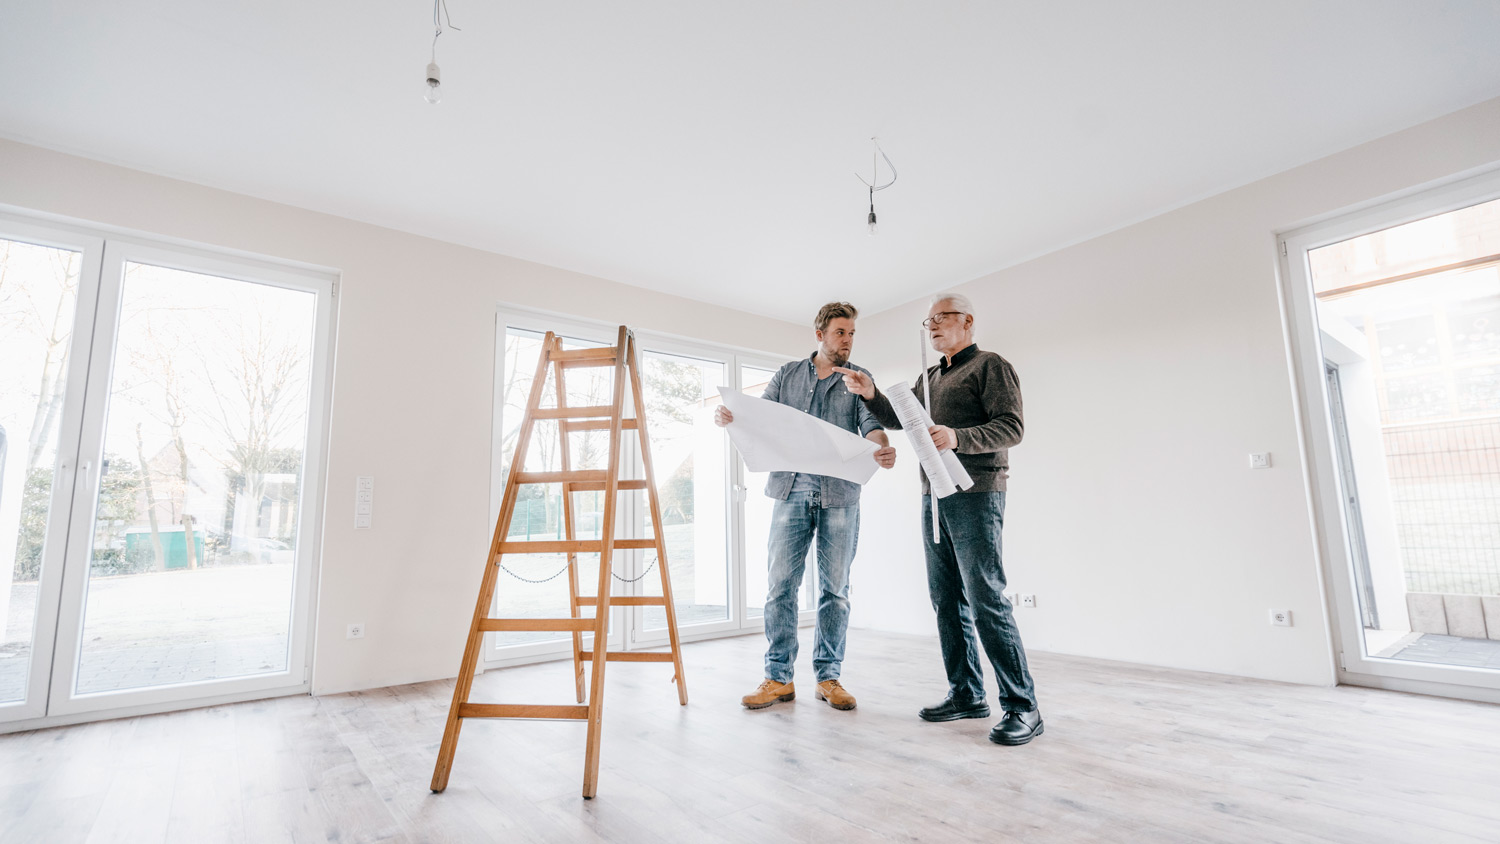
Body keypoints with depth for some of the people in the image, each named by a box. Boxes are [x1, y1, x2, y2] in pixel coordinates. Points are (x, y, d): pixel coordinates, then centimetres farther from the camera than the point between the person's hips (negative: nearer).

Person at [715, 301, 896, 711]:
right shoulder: (788, 374, 13)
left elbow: (870, 423, -4)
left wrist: (883, 448, -27)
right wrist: (728, 416, -14)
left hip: (839, 495, 0)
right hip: (791, 489, 0)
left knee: (835, 588, 6)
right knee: (780, 584, 0)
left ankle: (828, 676, 18)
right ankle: (779, 677, 12)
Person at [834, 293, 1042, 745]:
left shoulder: (990, 366, 0)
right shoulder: (929, 377, 23)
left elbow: (1011, 427, -11)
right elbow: (898, 419, 20)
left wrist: (957, 437, -26)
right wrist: (871, 394, 2)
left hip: (975, 496, -8)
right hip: (934, 497, 8)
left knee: (986, 599, -11)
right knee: (947, 601, 9)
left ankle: (1022, 707, -1)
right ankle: (966, 694, 19)